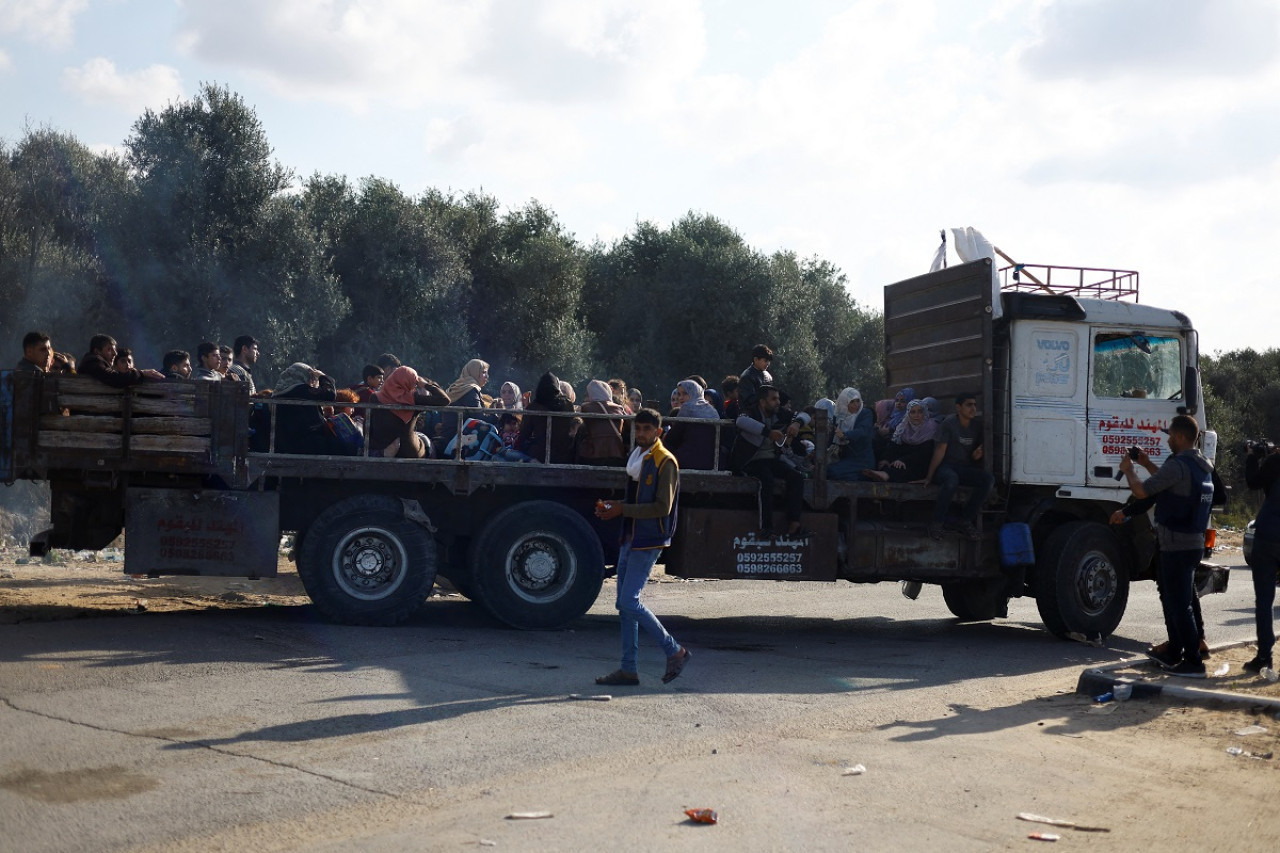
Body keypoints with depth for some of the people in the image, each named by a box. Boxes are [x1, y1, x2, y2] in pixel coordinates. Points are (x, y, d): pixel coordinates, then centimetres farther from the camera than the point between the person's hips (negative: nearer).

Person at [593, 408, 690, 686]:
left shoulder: (665, 462, -11)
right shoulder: (637, 458, 15)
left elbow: (662, 507, -18)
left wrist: (622, 509, -18)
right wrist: (612, 507, 4)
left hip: (648, 542, -9)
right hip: (630, 538, 9)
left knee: (629, 601, -13)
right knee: (624, 604, 8)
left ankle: (675, 651, 0)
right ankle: (629, 670, 13)